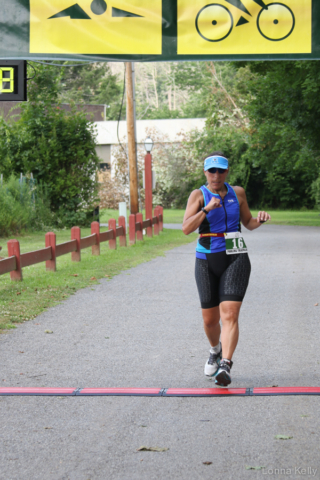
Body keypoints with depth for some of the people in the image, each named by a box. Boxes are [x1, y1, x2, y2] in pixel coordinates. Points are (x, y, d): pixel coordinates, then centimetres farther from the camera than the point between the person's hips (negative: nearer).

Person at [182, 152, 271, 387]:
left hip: (235, 259, 0)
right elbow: (186, 228, -12)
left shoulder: (237, 192, 6)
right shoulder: (198, 195, -1)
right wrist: (207, 208, -25)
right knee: (210, 319, 9)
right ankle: (216, 350, 41)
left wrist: (260, 219, -5)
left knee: (230, 314, -18)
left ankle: (225, 366, -27)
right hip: (207, 261, 0)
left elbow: (248, 223, 17)